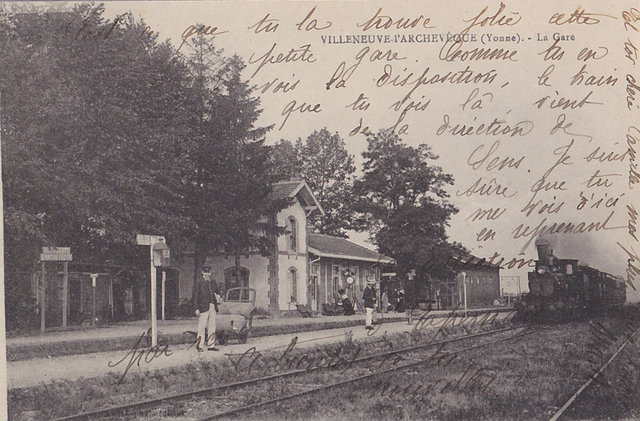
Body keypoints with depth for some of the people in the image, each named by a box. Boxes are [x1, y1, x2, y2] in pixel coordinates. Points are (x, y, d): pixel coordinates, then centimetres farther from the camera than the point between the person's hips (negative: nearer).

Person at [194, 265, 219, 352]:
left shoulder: (213, 281, 17)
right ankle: (200, 346, -1)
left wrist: (217, 296, -2)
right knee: (201, 326, -5)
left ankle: (211, 345, 14)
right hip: (203, 306, -6)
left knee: (212, 327, 8)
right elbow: (196, 295, -3)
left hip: (213, 306, 6)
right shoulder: (199, 281, 0)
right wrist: (197, 308, -10)